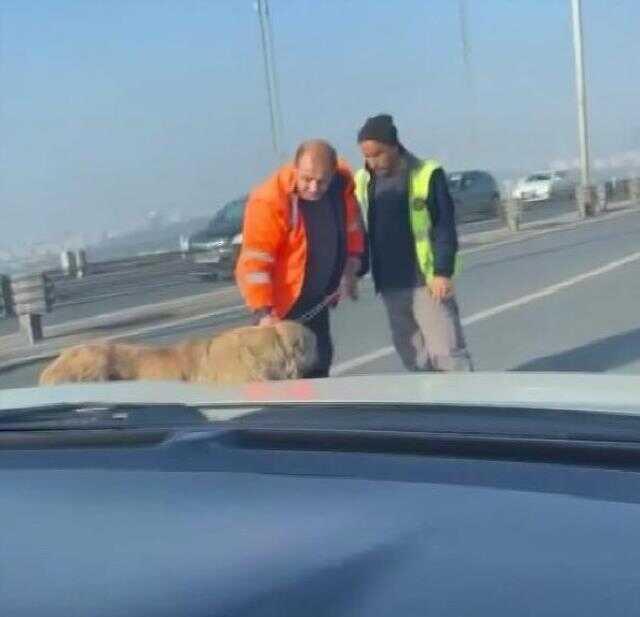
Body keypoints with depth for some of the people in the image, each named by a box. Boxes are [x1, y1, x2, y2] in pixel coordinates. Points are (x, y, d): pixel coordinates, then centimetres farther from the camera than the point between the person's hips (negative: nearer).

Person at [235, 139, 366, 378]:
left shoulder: (342, 182, -8)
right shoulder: (269, 200, -26)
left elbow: (351, 226, 11)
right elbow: (255, 260, -26)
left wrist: (351, 269, 4)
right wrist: (263, 311, -31)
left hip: (317, 302, 6)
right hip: (283, 305, -6)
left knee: (319, 361, 16)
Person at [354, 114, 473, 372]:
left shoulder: (427, 174, -7)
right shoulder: (362, 181, 7)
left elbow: (445, 228, -9)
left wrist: (443, 272, -17)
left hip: (427, 282, -5)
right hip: (390, 287, 5)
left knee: (447, 351, -7)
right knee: (413, 356, 11)